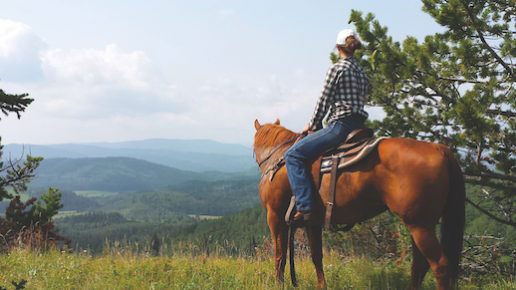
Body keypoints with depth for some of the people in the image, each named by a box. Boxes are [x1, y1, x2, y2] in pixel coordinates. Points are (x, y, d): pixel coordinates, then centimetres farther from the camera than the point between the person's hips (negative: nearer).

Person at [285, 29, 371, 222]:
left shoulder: (337, 68, -5)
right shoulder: (361, 72, 18)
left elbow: (324, 101, -5)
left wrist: (313, 126, 8)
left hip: (341, 125, -9)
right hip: (358, 125, 9)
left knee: (293, 155, -11)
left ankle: (305, 208, -23)